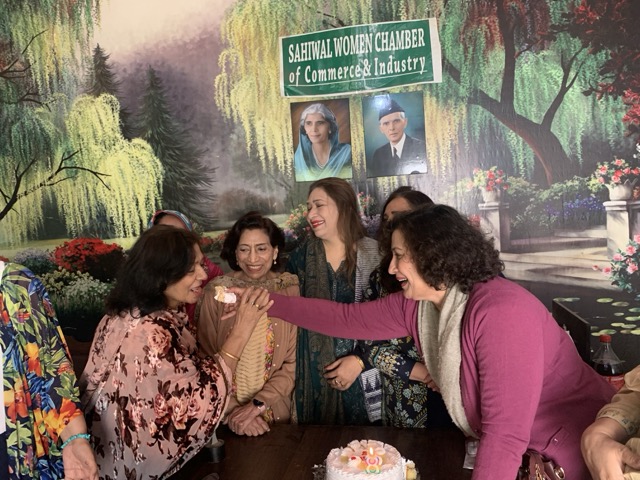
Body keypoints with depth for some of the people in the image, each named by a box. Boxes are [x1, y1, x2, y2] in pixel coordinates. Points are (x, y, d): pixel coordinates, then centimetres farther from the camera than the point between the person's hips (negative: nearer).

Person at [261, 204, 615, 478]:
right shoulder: (414, 305, -7)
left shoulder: (500, 312, -30)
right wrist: (267, 302, 2)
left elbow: (507, 433, -31)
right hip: (501, 448, 6)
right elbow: (345, 319, 2)